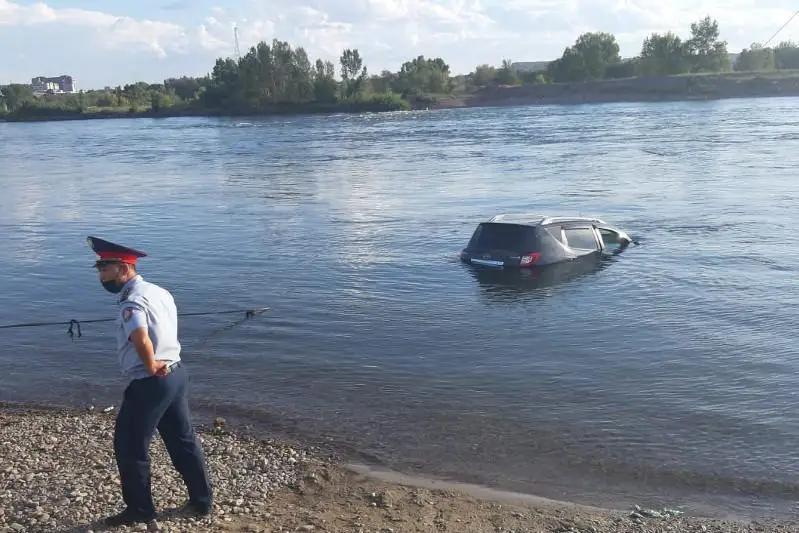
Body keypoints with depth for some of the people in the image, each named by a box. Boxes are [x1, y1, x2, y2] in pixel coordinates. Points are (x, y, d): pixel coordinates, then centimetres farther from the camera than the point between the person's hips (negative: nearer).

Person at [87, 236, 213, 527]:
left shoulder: (132, 300, -19)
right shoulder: (159, 291, 9)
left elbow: (140, 339, -38)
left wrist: (151, 367, -22)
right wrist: (156, 364, 5)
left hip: (150, 384, -9)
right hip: (176, 374, 9)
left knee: (129, 448, 9)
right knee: (183, 440, 18)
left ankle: (140, 510, 22)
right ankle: (202, 500, 28)